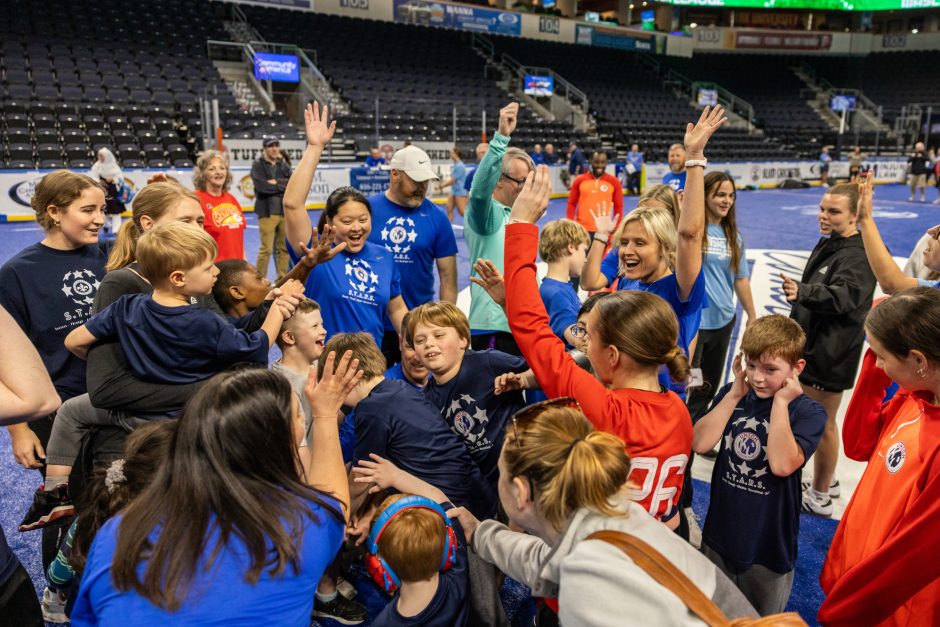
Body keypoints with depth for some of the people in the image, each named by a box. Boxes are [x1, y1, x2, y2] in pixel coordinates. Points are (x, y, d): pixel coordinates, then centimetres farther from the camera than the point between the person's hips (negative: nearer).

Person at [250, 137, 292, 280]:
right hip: (267, 211, -5)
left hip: (285, 210, 5)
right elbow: (262, 186, -17)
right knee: (266, 249, -6)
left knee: (284, 247, 10)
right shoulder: (258, 165, -3)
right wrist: (283, 184, -8)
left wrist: (276, 183, -11)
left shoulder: (283, 164, 12)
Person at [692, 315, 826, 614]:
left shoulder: (809, 412, -15)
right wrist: (734, 395, -17)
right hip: (719, 535, 3)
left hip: (769, 545, -3)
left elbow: (782, 464, -30)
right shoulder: (732, 394, -4)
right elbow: (700, 443, -16)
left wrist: (780, 402, -25)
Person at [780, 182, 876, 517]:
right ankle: (827, 481, 39)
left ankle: (819, 497, 19)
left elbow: (843, 295, -38)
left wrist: (802, 291, -54)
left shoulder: (858, 254, -20)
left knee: (822, 424, 3)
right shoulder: (827, 244, 10)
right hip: (813, 346, 10)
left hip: (830, 355, -10)